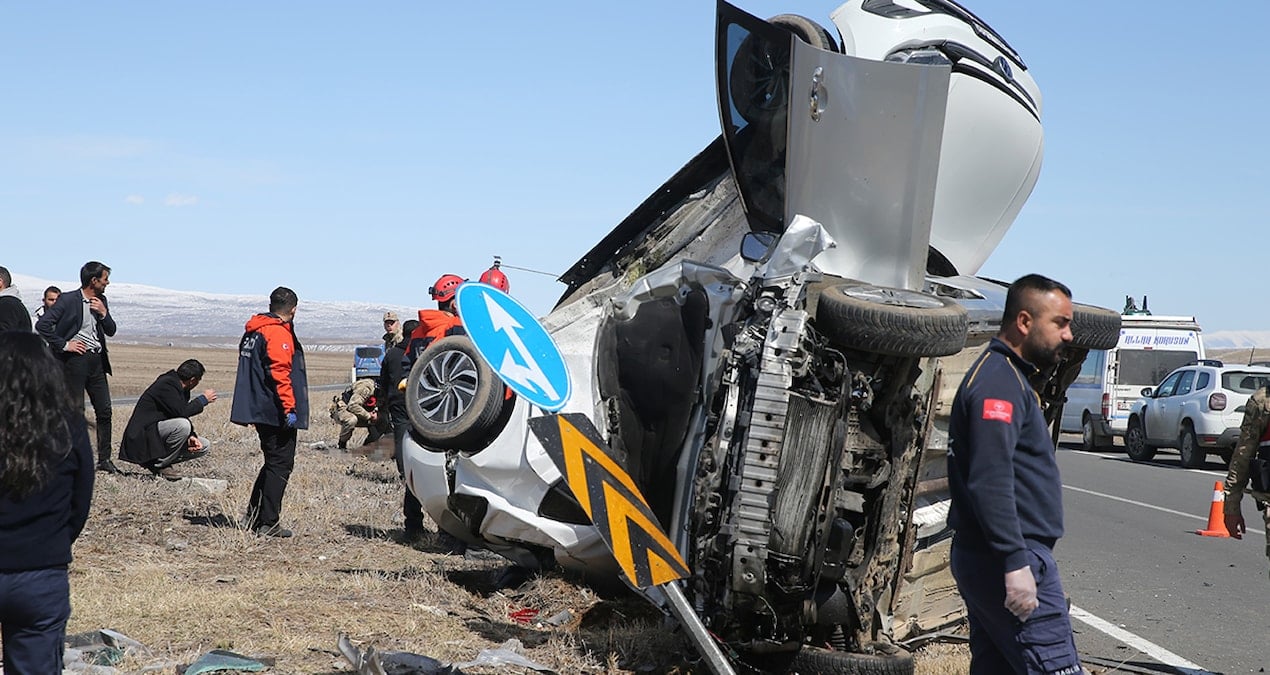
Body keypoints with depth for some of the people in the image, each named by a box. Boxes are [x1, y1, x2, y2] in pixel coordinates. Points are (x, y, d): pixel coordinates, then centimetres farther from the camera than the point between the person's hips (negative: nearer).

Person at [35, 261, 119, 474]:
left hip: (97, 360, 6)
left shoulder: (101, 301, 12)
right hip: (76, 359, -6)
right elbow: (42, 325, -14)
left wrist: (104, 313, -3)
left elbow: (111, 331, 15)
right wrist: (63, 345, -13)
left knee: (104, 411, 6)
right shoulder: (68, 300, -8)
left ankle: (104, 459, 13)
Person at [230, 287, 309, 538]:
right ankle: (268, 523, -5)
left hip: (258, 410, 9)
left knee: (273, 463, 18)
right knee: (281, 465, -4)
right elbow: (280, 373, -22)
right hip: (276, 412, -9)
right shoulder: (279, 333, -13)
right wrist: (289, 407, -22)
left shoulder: (252, 331, 16)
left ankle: (253, 516, 19)